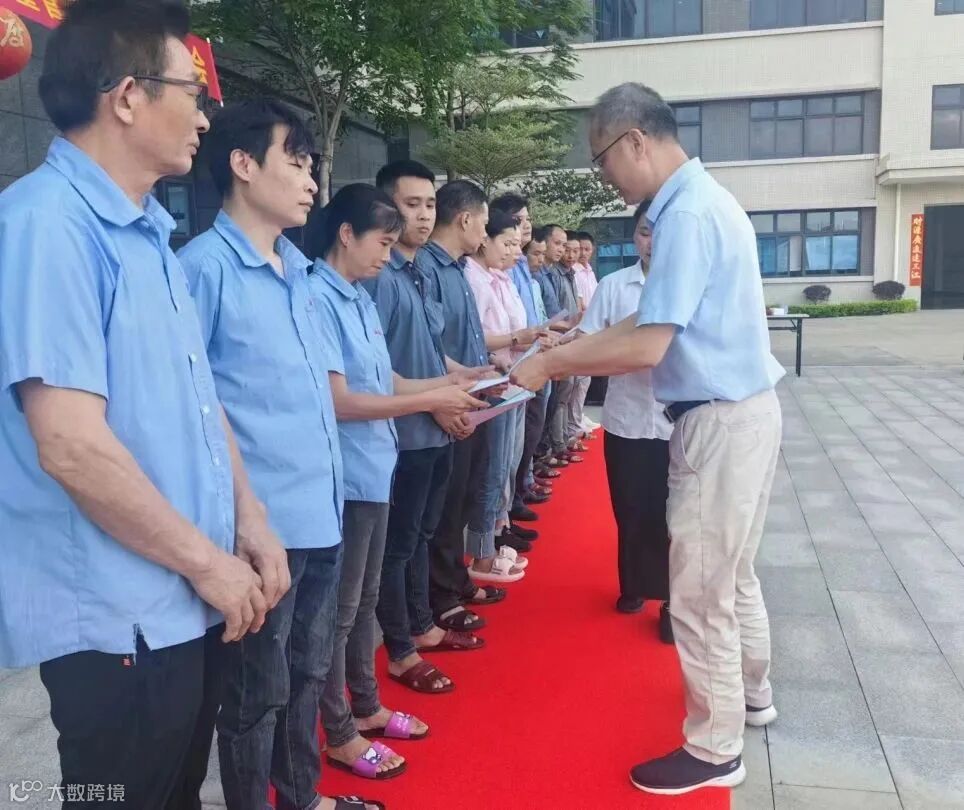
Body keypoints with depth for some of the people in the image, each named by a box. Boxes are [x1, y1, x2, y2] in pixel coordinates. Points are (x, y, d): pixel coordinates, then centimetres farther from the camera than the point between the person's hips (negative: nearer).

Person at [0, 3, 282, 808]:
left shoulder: (149, 231, 10)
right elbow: (71, 444, -25)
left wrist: (248, 519, 7)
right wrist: (208, 561, -16)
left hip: (182, 607, 8)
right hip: (115, 620, -8)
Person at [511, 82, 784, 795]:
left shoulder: (687, 214, -21)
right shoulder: (702, 198, 12)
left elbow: (646, 347, -25)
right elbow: (652, 321, 13)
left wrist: (547, 366, -15)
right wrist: (562, 347, 10)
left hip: (721, 421, -10)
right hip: (743, 411, 10)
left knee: (700, 594, 3)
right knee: (731, 574, 24)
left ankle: (714, 750, 19)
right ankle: (750, 695, 43)